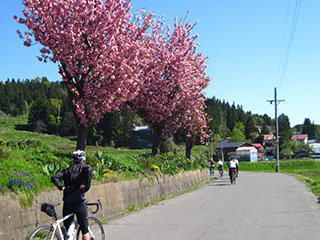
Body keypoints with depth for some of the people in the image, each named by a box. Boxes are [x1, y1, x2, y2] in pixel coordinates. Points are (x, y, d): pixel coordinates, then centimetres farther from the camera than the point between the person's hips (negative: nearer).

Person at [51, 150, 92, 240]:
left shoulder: (67, 170, 16)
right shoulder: (85, 167, 3)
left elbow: (54, 177, 3)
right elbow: (88, 171, -21)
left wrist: (62, 187, -3)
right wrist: (86, 187, -15)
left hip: (67, 204, 4)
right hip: (79, 203, -4)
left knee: (66, 231, 14)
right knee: (85, 231, 4)